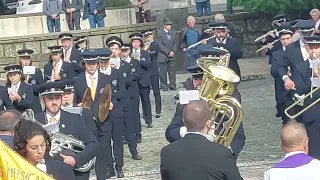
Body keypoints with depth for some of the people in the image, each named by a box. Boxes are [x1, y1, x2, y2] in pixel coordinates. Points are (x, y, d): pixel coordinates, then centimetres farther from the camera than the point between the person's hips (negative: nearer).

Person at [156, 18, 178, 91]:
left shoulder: (174, 33, 13)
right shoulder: (159, 33, -3)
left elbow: (176, 43, 9)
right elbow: (159, 45, -11)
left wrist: (173, 51, -8)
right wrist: (168, 52, -14)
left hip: (172, 56, 4)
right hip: (163, 57, -4)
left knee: (172, 72, 4)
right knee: (163, 72, -1)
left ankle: (173, 86, 11)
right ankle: (164, 87, 6)